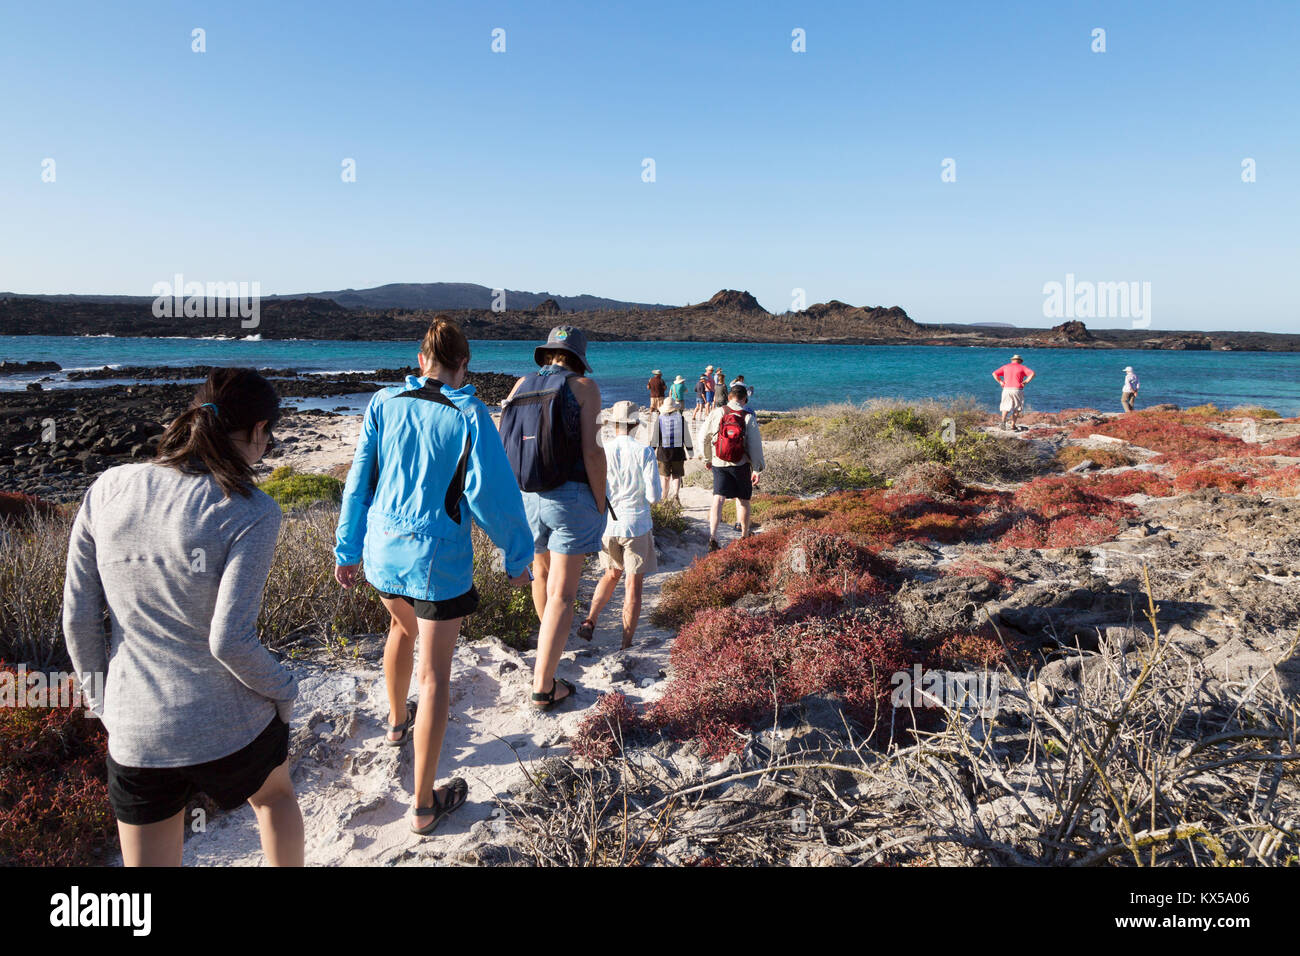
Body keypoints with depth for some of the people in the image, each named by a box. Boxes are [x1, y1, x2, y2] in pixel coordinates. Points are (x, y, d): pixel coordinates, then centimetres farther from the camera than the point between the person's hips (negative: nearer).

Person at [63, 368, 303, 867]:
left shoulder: (109, 488, -4)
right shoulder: (251, 512, -18)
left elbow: (77, 615, 1)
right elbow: (229, 640, -21)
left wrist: (99, 695, 15)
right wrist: (283, 689, -4)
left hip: (134, 732, 3)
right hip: (231, 726, -3)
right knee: (275, 793, 31)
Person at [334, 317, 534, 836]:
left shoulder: (384, 403, -1)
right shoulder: (470, 416, -13)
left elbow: (359, 479, 3)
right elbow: (491, 495, -14)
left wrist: (347, 548, 12)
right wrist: (518, 555, -2)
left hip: (383, 547, 5)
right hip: (439, 558, -5)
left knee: (402, 627, 34)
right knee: (435, 674, 4)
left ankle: (396, 721, 56)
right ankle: (424, 805, 11)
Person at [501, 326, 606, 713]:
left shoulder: (521, 385, 8)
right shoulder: (583, 386, -5)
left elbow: (508, 445, 8)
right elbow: (591, 451, -13)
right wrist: (601, 507, -4)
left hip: (527, 497, 5)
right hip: (571, 496, -5)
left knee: (541, 569, 28)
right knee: (562, 593, -2)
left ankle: (549, 631, 53)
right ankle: (544, 687, -1)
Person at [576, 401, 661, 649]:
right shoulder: (644, 452, -8)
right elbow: (654, 495, -9)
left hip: (608, 524, 3)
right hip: (637, 524, -2)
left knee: (612, 574, 24)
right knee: (633, 584, 6)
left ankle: (590, 620, 9)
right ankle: (626, 643, 8)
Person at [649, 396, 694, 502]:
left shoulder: (658, 419, -2)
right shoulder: (681, 418, -1)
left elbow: (654, 437, -1)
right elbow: (687, 437, 2)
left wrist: (652, 451, 5)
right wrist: (690, 451, 9)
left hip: (663, 451, 1)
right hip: (678, 451, -1)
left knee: (665, 476, 13)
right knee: (676, 475, 6)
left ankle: (665, 498, 19)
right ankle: (676, 494, -18)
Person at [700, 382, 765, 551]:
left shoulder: (717, 412, -3)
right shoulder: (749, 417, -7)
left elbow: (704, 438, 1)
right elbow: (755, 446, -8)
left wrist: (707, 458, 15)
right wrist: (757, 470, -2)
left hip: (719, 463, 1)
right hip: (741, 464, -1)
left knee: (718, 499, -2)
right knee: (743, 499, 15)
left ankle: (712, 536, -18)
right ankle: (744, 536, 29)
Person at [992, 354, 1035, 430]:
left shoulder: (1005, 367, 13)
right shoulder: (1022, 367, 7)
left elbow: (994, 374, 7)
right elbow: (1032, 374, -7)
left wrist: (1000, 382, 5)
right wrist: (1025, 382, -5)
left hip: (1006, 389, 1)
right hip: (1017, 390, -1)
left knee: (1006, 408, 8)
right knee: (1017, 408, 13)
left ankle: (1003, 421, -20)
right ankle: (1013, 425, 5)